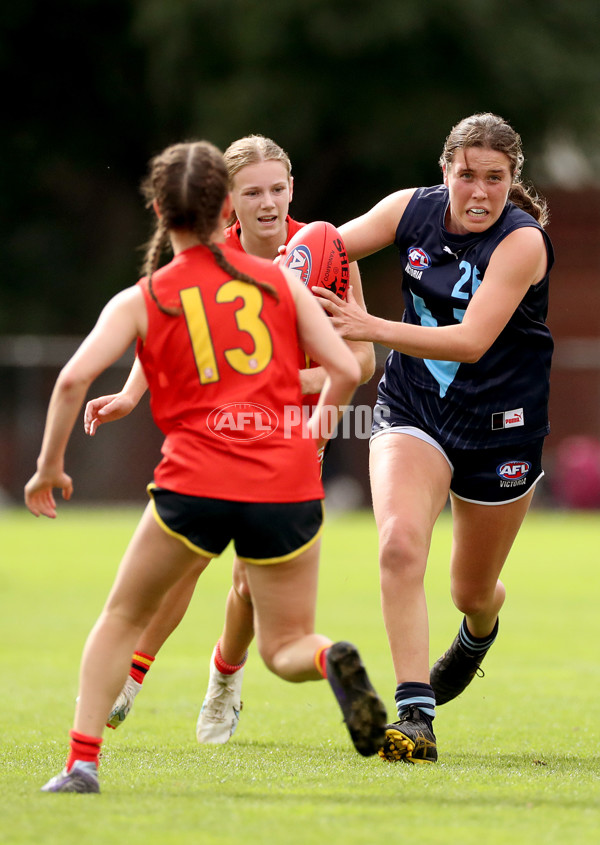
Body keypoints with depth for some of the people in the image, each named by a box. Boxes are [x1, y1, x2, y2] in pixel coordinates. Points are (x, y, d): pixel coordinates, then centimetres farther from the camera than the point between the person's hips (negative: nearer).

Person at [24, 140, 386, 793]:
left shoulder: (141, 301, 6)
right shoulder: (279, 280, 10)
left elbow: (73, 379, -7)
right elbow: (345, 369, 5)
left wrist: (48, 466, 5)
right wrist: (311, 435, 23)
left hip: (195, 486, -1)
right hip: (287, 488, 1)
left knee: (124, 616, 21)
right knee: (284, 646, 14)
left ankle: (82, 760, 10)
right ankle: (330, 660, -23)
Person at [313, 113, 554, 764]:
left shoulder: (522, 241, -20)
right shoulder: (413, 209, -7)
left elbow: (472, 341, -29)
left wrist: (371, 328, -39)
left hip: (501, 428, -2)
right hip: (412, 411, 2)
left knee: (473, 591, 14)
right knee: (399, 543, -26)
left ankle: (477, 636, 54)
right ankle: (415, 716, -25)